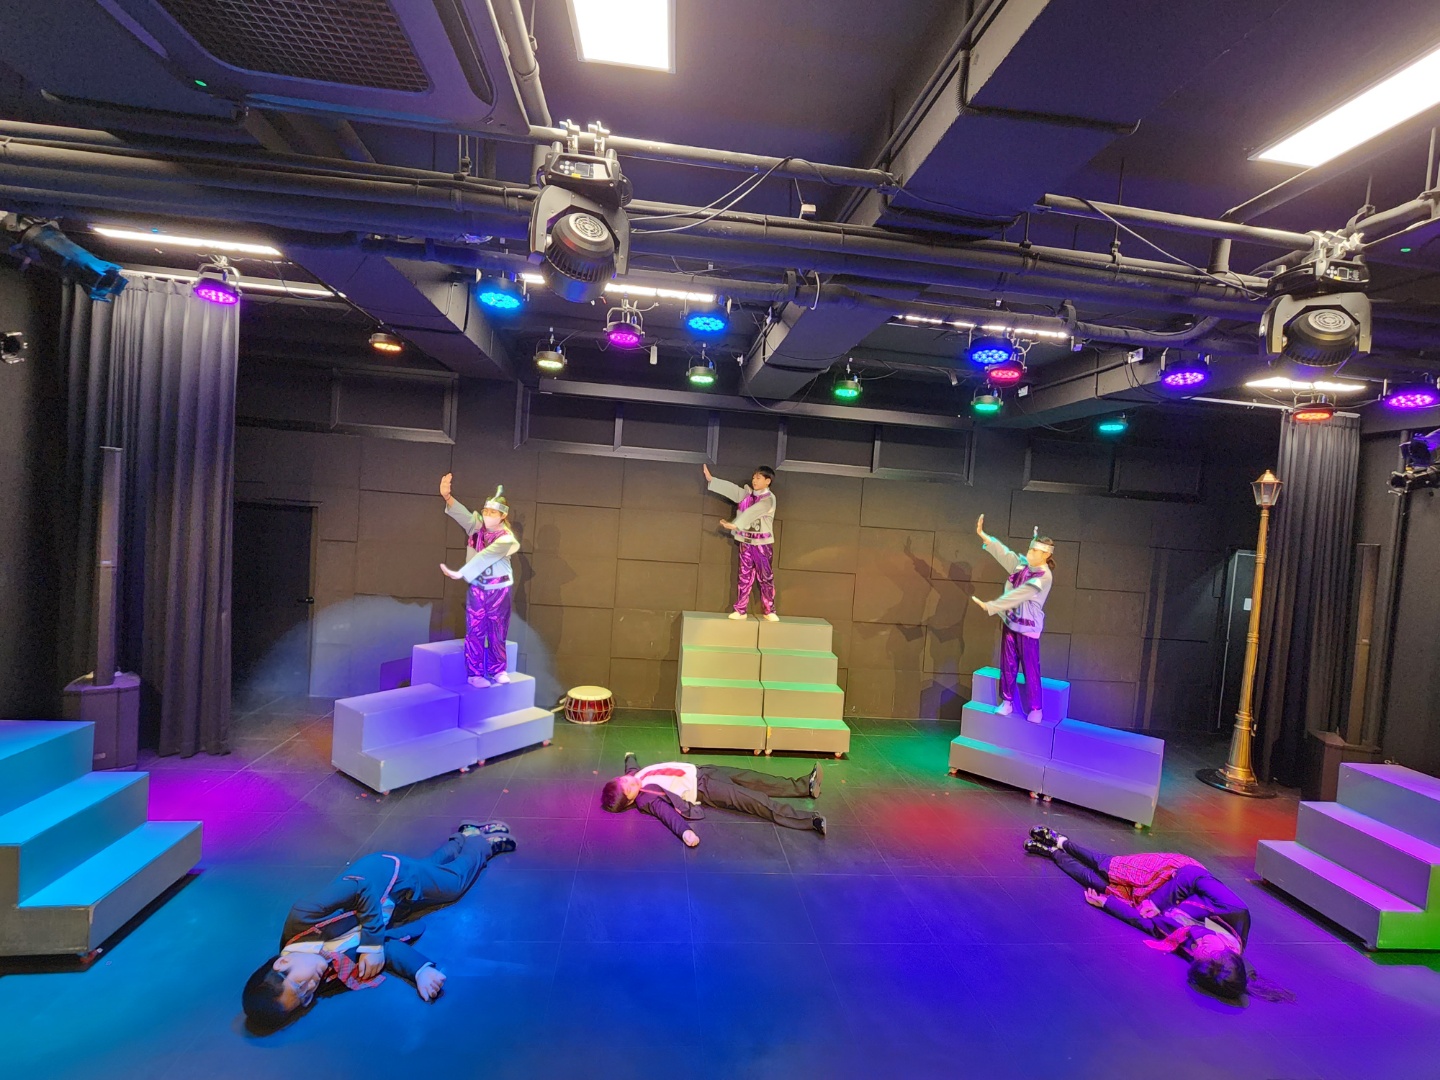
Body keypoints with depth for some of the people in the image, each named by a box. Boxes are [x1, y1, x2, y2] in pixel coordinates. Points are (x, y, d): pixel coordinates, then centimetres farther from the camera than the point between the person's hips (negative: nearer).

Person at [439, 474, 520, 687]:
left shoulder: (507, 539, -17)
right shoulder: (477, 526, -4)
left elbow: (483, 559, -23)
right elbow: (462, 514, -23)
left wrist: (460, 574, -25)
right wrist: (447, 496, -40)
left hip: (498, 589, -2)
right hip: (477, 588, 3)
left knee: (497, 632, 8)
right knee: (475, 631, 4)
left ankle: (497, 670, 23)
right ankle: (475, 674, 13)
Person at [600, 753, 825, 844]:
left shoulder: (634, 775, -2)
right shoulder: (646, 800, -22)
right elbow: (667, 813, -37)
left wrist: (629, 756, 44)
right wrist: (685, 832, -55)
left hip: (699, 771, 8)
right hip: (703, 790, -8)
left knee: (751, 778, 6)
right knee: (752, 799, -17)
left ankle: (805, 786, 15)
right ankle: (809, 819, -16)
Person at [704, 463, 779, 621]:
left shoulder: (769, 498, -13)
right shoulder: (747, 493, 8)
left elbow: (752, 513, -24)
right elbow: (732, 489, 5)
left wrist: (735, 524, -34)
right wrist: (711, 479, -1)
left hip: (763, 544, -5)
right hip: (746, 542, 5)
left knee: (766, 577, 2)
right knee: (745, 576, 7)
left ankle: (769, 611, 11)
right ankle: (740, 610, 10)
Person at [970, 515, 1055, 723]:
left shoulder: (1044, 577, -20)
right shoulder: (1023, 564, 1)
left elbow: (1016, 596, -25)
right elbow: (1004, 552, 8)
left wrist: (989, 606, -27)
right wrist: (983, 534, 2)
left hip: (1028, 627, -7)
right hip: (1010, 622, 7)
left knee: (1030, 669, 1)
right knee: (1008, 665, 11)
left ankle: (1035, 709, 14)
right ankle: (1007, 702, 21)